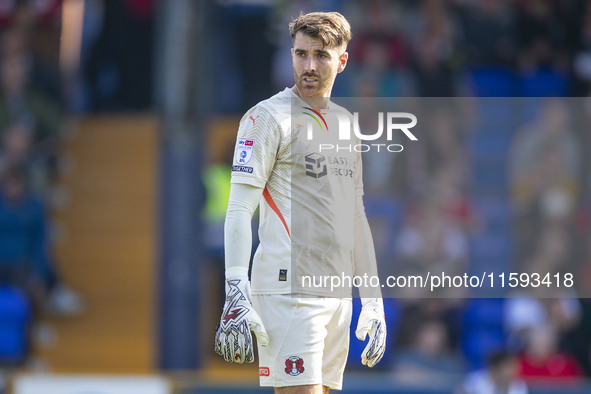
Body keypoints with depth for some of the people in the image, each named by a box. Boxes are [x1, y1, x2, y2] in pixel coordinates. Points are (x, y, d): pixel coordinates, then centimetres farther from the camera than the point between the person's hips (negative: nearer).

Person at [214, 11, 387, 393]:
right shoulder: (269, 116, -4)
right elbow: (238, 210, -9)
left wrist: (373, 301, 21)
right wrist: (237, 297, -19)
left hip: (338, 297, 7)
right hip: (287, 290, -7)